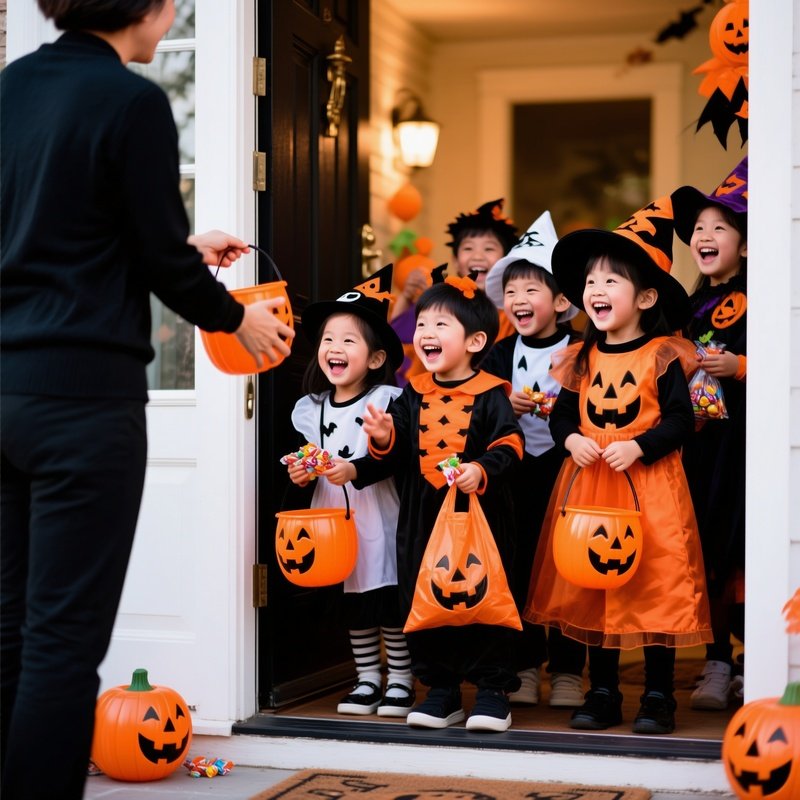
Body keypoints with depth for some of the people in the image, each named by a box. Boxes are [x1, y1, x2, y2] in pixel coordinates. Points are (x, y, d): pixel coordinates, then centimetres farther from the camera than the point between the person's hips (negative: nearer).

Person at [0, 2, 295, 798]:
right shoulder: (132, 101, -11)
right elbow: (162, 263, -8)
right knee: (66, 637, -2)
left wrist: (182, 248, 28)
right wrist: (238, 319, 10)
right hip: (83, 390, -7)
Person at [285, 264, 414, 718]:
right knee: (354, 605, 12)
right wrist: (298, 473, -4)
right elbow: (299, 453, 17)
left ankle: (401, 681, 13)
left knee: (391, 600, 0)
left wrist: (356, 469, -28)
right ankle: (367, 680, 24)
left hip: (381, 521, -5)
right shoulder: (310, 408, 8)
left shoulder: (387, 400, -10)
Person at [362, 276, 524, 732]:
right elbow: (399, 454, 11)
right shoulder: (414, 396, 8)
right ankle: (441, 691, 20)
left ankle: (492, 690, 12)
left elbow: (509, 446, -11)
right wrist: (384, 440, -10)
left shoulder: (490, 395, -6)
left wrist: (482, 470, -28)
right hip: (423, 516, 5)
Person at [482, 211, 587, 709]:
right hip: (515, 476, 3)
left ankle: (568, 670, 13)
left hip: (566, 470, -3)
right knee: (518, 566, 7)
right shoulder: (501, 355, 7)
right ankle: (524, 665, 19)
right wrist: (507, 406, -14)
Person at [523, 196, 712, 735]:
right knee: (592, 585, 8)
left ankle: (659, 697, 11)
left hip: (649, 487, -5)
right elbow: (562, 413, 13)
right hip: (589, 485, 5)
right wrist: (571, 440, -7)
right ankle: (603, 695, 20)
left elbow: (681, 421, -9)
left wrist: (638, 446, -21)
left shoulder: (662, 357, -5)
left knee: (655, 586, -1)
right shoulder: (582, 360, 8)